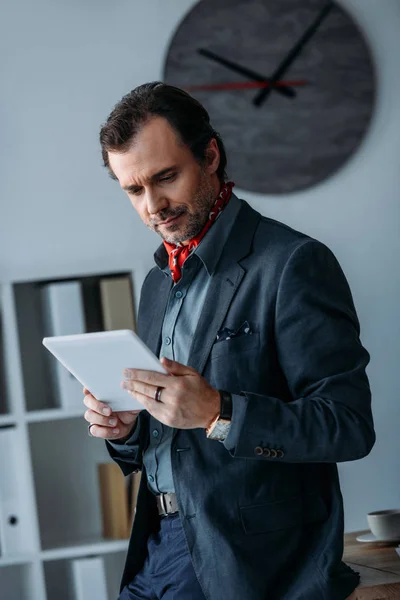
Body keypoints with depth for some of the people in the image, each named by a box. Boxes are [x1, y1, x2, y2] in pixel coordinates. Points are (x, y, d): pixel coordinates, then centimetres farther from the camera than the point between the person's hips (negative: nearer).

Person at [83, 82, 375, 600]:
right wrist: (124, 429, -3)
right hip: (158, 549, 7)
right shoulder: (158, 283, 14)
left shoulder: (293, 263, -11)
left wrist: (218, 413, -27)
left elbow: (350, 426, -17)